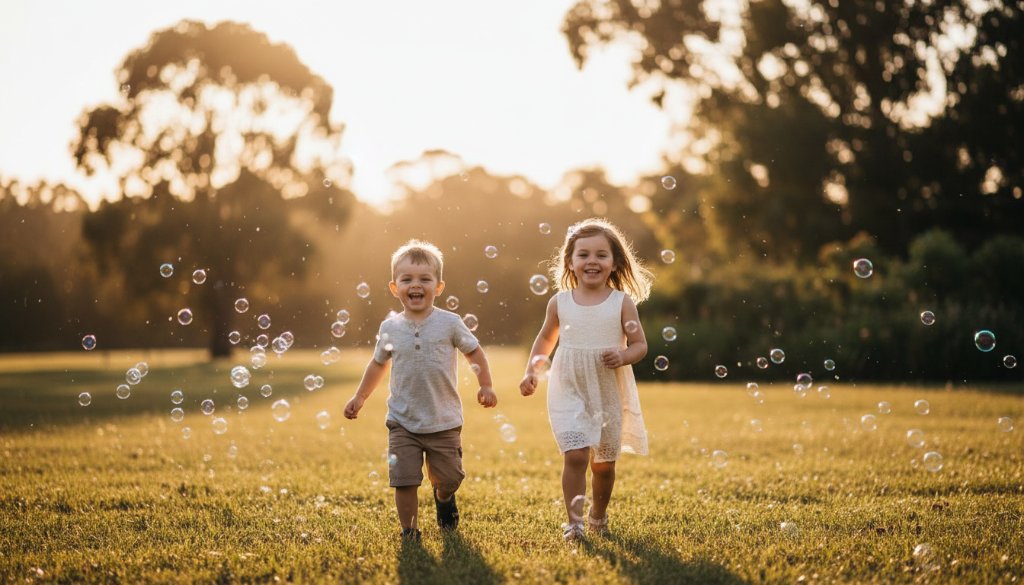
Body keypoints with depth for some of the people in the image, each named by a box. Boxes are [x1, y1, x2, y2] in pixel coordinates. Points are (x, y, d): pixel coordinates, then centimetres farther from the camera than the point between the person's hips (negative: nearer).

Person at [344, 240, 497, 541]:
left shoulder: (449, 323, -6)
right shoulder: (389, 328, 0)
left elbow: (474, 351, 7)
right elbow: (378, 363, 17)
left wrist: (485, 386, 4)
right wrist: (359, 397, 18)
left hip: (444, 421, -1)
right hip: (403, 422, 1)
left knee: (449, 478, 8)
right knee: (404, 480, -5)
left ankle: (443, 497, 43)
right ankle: (409, 531, 12)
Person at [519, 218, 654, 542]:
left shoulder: (622, 303, -4)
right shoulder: (560, 302, 1)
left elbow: (640, 344, 0)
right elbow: (546, 339, 17)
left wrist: (623, 356, -20)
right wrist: (532, 372, 8)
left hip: (609, 394, 0)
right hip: (569, 392, 0)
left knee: (604, 462, 11)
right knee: (576, 455, -15)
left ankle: (598, 515, 35)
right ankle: (573, 522, -9)